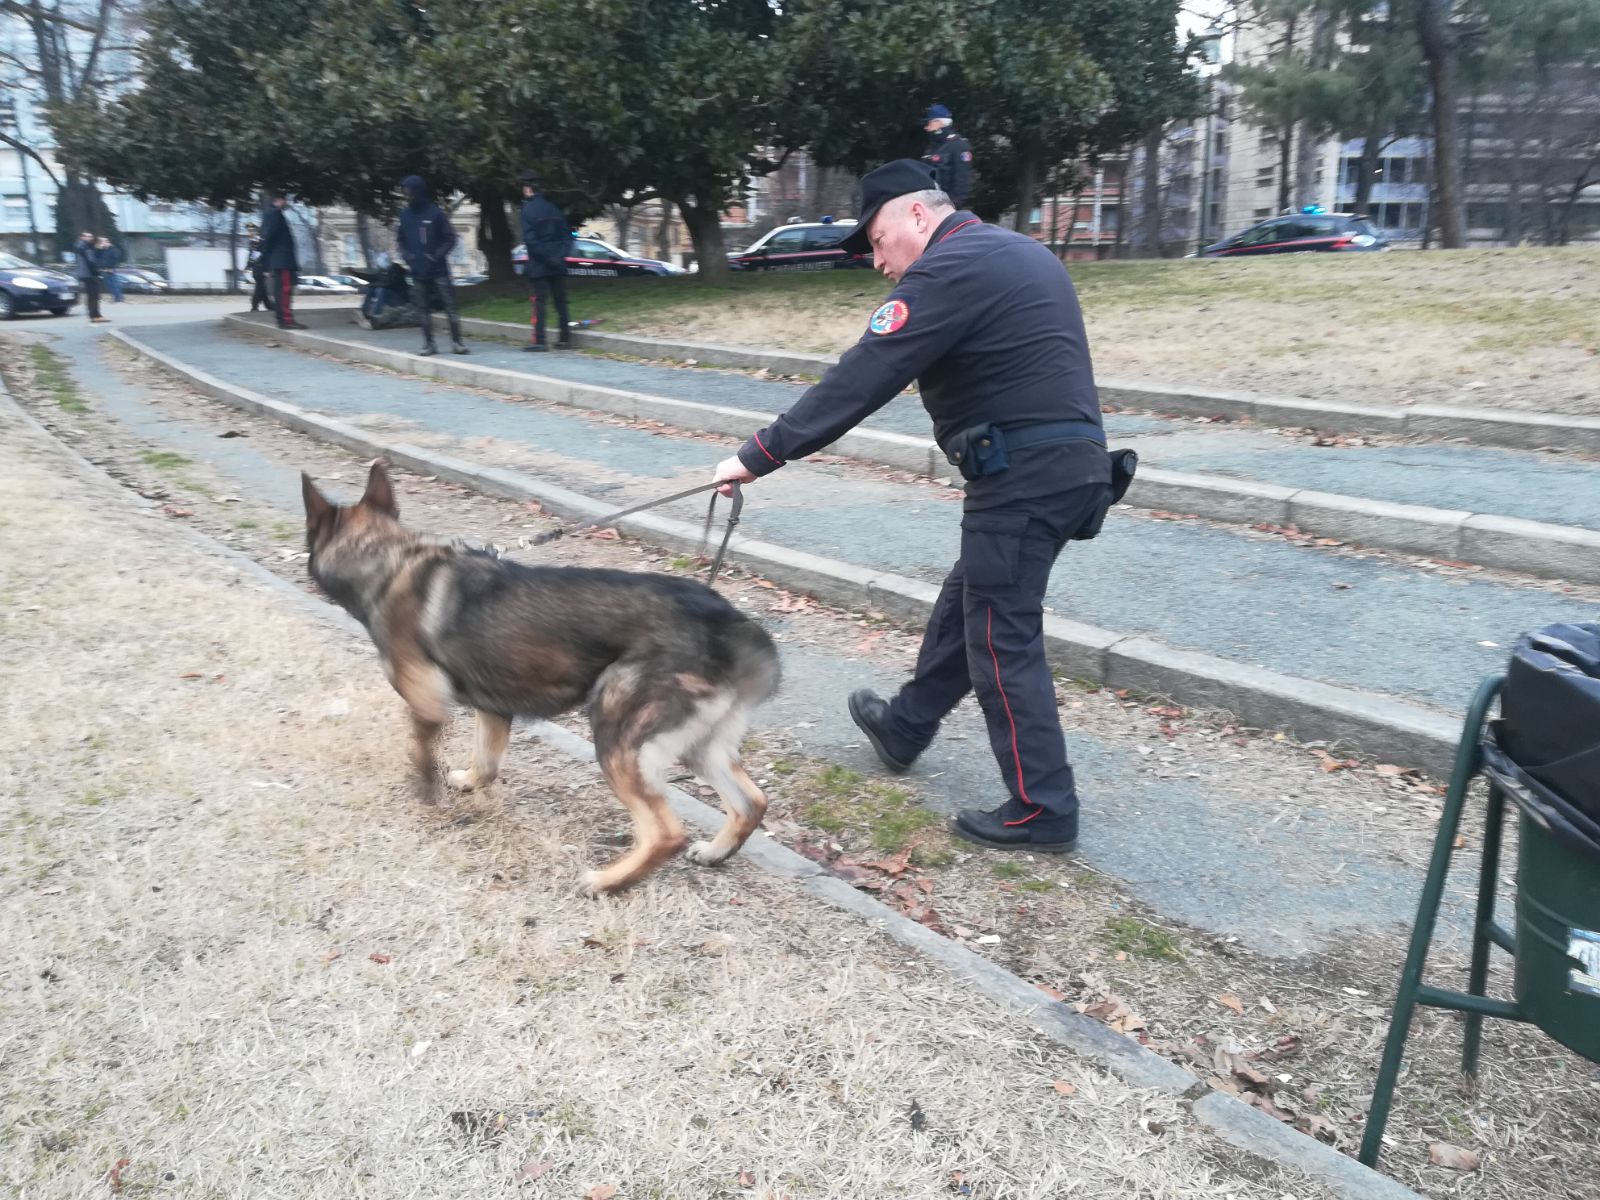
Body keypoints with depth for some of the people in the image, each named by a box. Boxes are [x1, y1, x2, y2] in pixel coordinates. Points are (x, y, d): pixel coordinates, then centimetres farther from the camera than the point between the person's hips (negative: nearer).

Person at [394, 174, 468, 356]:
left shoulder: (435, 213, -5)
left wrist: (437, 255, -12)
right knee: (424, 309, 8)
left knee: (449, 307, -6)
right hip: (418, 271, 4)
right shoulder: (405, 214, 7)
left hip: (438, 270, -4)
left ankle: (457, 341, -1)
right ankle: (428, 343, 14)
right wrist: (406, 255, 0)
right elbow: (400, 239, 17)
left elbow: (450, 238, -2)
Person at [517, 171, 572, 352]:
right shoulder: (552, 207, 9)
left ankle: (539, 341, -5)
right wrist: (560, 255, 2)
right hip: (557, 265, 5)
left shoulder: (528, 209, -9)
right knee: (561, 301, 9)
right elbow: (567, 235, 8)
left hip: (538, 265, -5)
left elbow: (530, 240, -16)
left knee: (538, 301, -2)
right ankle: (565, 339, 13)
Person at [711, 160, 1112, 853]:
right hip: (1069, 459, 10)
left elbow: (858, 381, -17)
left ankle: (1042, 811, 8)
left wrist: (759, 457, -13)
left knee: (1002, 638, -1)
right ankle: (905, 726, 39)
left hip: (1024, 474, -10)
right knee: (965, 602, 21)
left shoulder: (948, 270, -12)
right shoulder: (1014, 252, 19)